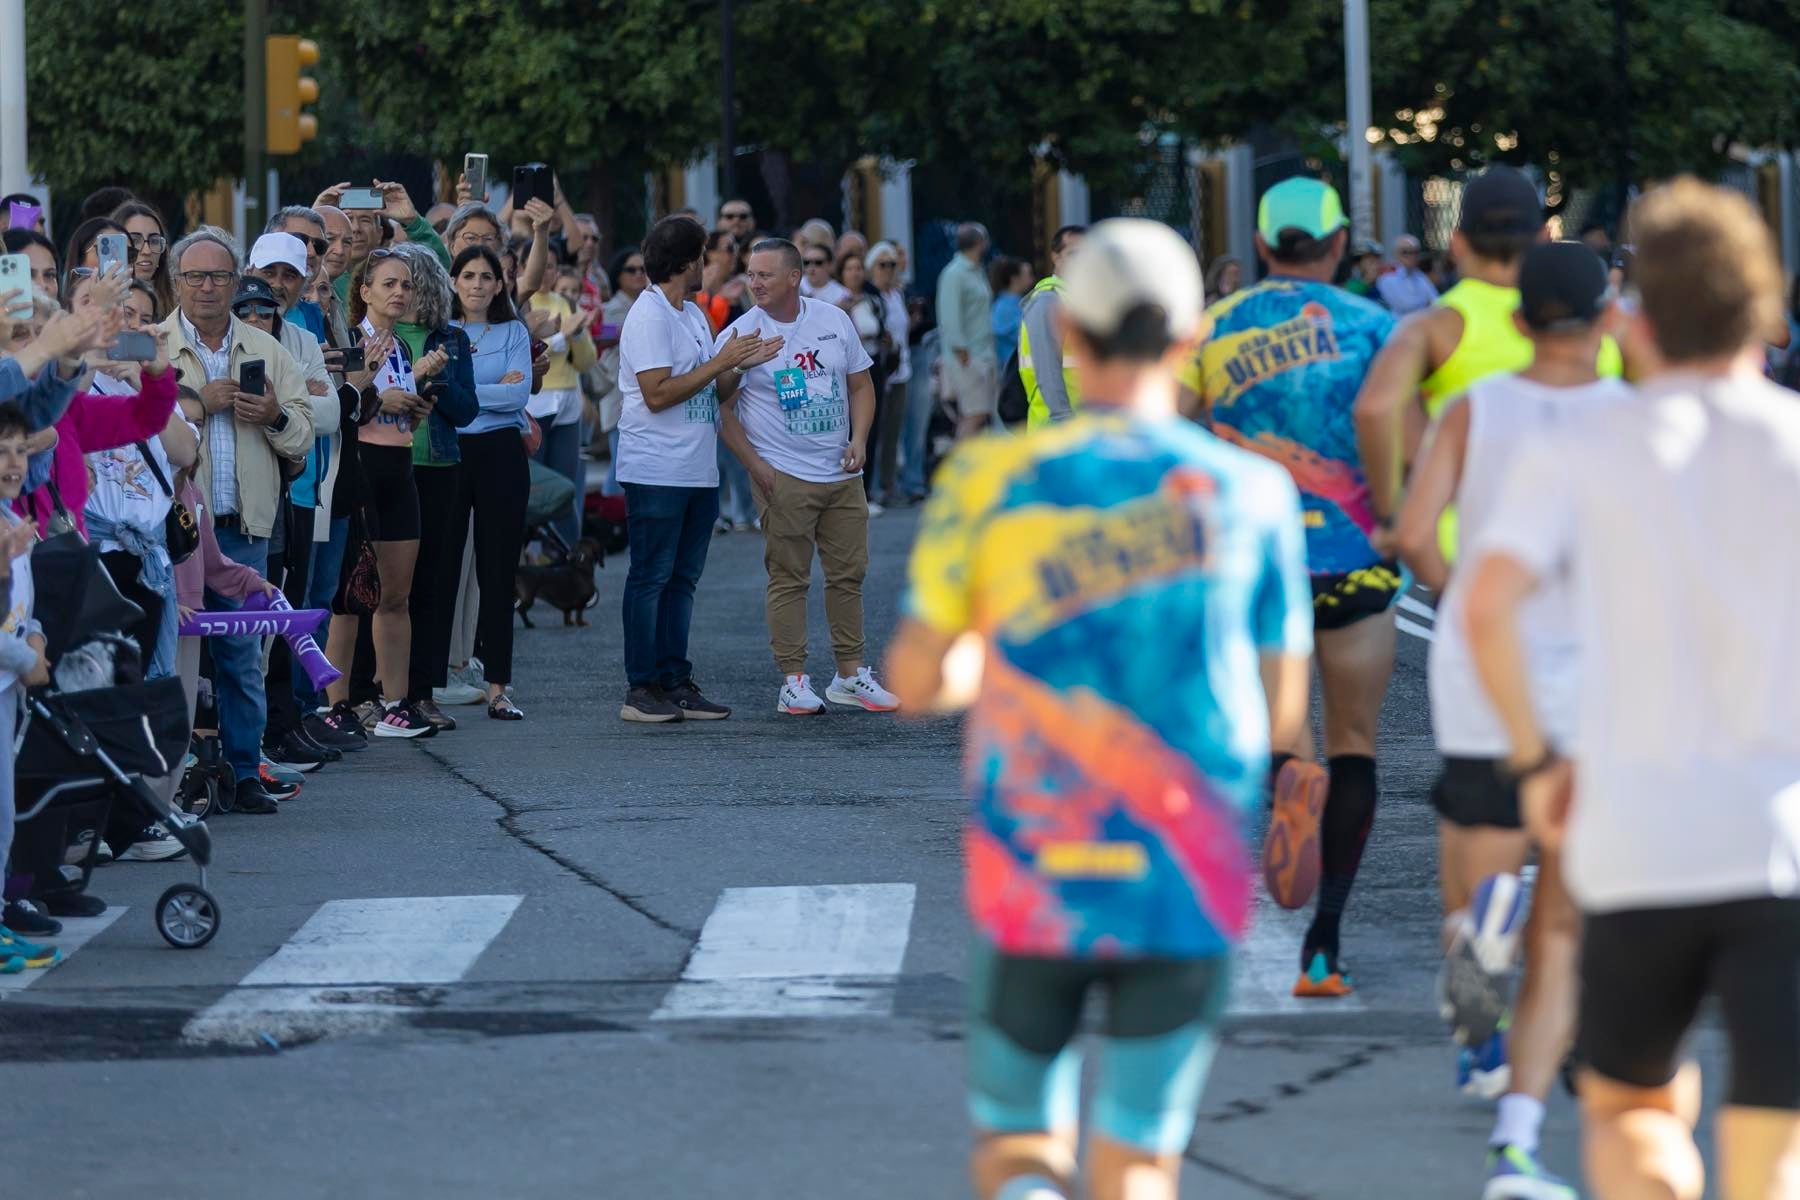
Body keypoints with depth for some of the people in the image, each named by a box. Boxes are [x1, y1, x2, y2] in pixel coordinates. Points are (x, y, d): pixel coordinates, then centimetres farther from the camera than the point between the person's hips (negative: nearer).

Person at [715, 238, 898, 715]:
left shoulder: (834, 320, 6)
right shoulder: (740, 334, -6)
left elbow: (860, 385, 14)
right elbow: (720, 407, -4)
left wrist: (858, 439, -1)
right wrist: (755, 465, -11)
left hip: (843, 474, 4)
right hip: (783, 476, -4)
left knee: (849, 573, 8)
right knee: (789, 578, -4)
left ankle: (850, 675, 17)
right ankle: (794, 680, 1)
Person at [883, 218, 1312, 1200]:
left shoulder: (992, 479, -4)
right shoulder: (1253, 493, -3)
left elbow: (913, 680, 0)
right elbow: (1282, 713, 2)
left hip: (1031, 873, 0)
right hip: (1188, 889, 0)